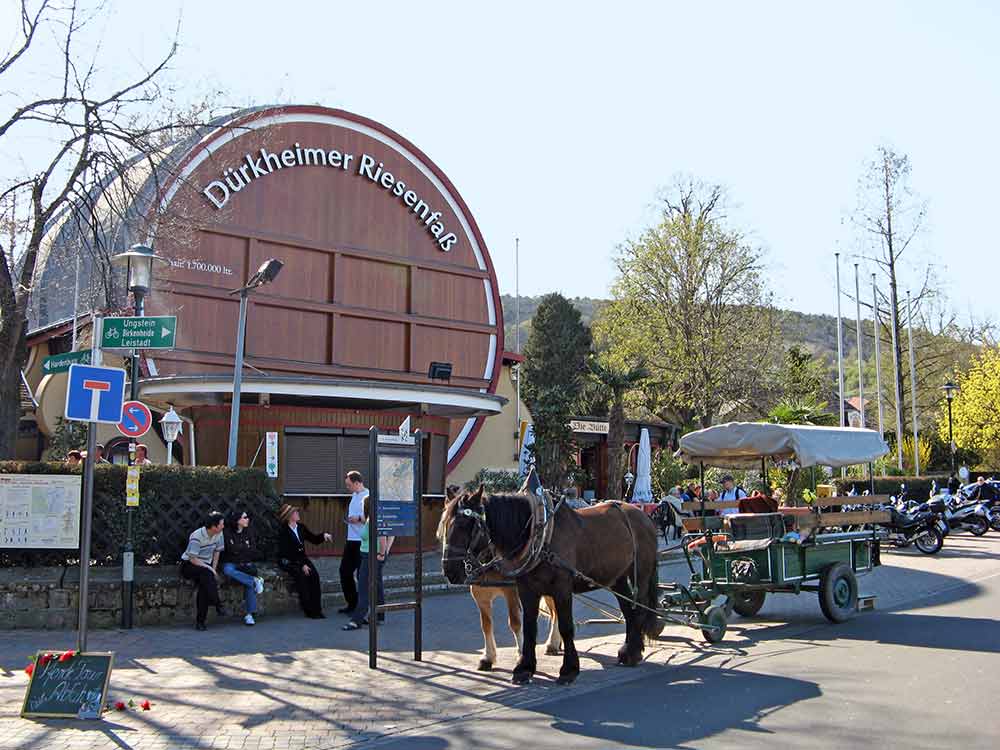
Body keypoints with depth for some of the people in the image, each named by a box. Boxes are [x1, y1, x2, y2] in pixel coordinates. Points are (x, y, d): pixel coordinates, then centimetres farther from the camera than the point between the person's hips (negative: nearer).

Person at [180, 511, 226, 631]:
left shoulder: (219, 534, -3)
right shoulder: (197, 536, -23)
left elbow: (217, 552, 8)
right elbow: (193, 559, -22)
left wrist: (213, 569, -4)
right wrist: (210, 569, -22)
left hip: (206, 565, 5)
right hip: (189, 565, -5)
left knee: (204, 585, -26)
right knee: (205, 573, -37)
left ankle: (200, 620, -21)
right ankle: (217, 604, -30)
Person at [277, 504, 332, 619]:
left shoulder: (301, 527, 9)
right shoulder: (283, 532, -9)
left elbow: (315, 540, 15)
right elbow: (287, 553, -15)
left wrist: (323, 536, -7)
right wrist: (302, 565, -23)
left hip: (302, 558, 5)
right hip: (288, 561, -5)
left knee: (314, 575, -23)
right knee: (301, 575, -32)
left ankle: (317, 608, -20)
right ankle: (309, 610, -25)